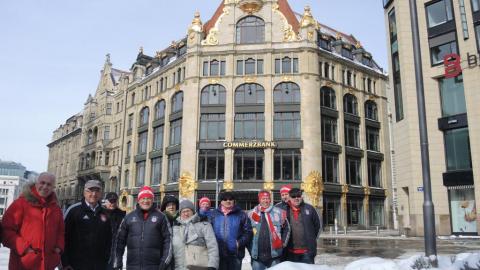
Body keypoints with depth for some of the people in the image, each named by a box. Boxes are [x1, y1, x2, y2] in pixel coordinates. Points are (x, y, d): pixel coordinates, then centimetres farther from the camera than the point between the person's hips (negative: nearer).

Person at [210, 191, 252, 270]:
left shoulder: (241, 215, 3)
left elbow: (248, 231, 1)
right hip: (218, 254, 1)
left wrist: (240, 243, -12)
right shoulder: (214, 214, 7)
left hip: (235, 254, -1)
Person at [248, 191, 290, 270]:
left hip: (274, 255, -1)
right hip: (257, 256, 1)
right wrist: (250, 248, 7)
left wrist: (283, 243, 4)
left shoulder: (278, 212, 1)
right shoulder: (251, 214, 3)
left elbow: (286, 228, 10)